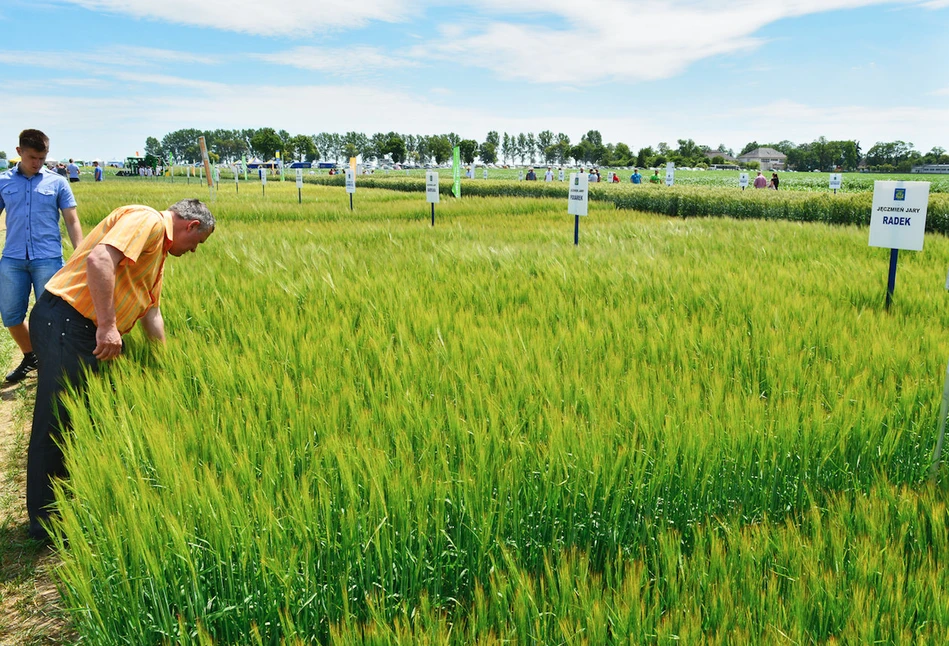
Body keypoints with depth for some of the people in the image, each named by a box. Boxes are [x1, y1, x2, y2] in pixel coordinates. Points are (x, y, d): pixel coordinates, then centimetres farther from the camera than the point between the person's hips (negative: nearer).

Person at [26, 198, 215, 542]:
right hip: (64, 323, -11)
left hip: (90, 331, 11)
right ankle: (48, 524, 7)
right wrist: (107, 325, -26)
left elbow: (151, 311, 24)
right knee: (57, 422, -3)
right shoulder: (148, 221, -11)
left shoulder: (159, 250, 22)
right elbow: (98, 260, -26)